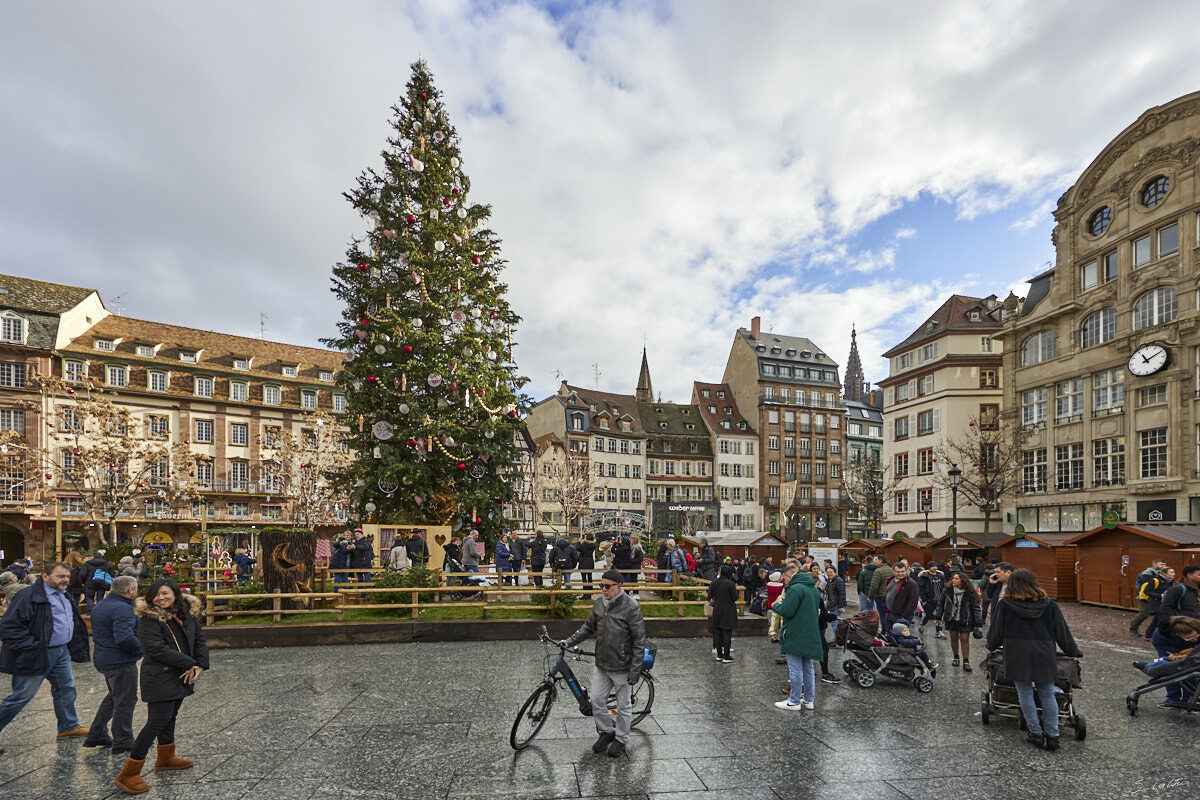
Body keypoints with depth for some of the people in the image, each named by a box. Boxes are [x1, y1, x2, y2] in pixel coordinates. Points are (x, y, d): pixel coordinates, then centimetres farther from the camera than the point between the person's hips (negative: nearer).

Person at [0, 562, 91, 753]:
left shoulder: (64, 596, 11)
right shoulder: (29, 596, -19)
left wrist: (75, 646, 16)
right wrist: (31, 648, -23)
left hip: (62, 651, 9)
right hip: (39, 655, -9)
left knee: (66, 687, 15)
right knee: (22, 696, 0)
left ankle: (69, 726, 28)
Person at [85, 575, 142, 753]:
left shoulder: (100, 605, 11)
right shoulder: (122, 609, -23)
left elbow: (97, 633, 22)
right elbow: (124, 637, -31)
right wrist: (141, 648, -18)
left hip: (103, 658, 10)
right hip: (121, 661, -10)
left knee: (114, 696, 25)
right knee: (126, 700, 1)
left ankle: (96, 735, 31)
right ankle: (123, 742, 10)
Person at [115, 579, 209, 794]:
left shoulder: (188, 614, 6)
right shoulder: (149, 619, -14)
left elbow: (199, 640, 10)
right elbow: (158, 649, -21)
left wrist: (200, 665, -6)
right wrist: (190, 664, -19)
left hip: (182, 677, 7)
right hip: (159, 678, -7)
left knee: (170, 716, 21)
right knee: (157, 721, -9)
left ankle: (165, 758, 39)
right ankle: (128, 774, 0)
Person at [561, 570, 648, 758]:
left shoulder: (631, 607, -17)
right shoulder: (599, 602, 1)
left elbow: (639, 640, -14)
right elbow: (588, 626, 15)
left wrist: (635, 669, -15)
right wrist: (570, 641, 5)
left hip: (622, 667, -6)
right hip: (601, 665, 6)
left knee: (623, 705, 10)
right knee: (596, 700, 9)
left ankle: (621, 739, 30)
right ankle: (607, 732, 32)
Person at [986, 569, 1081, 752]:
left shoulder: (1004, 605, -4)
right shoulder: (1049, 605, 3)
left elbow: (996, 631, 2)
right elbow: (1062, 632, 9)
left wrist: (992, 646, 22)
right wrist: (1074, 652, 24)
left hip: (1018, 657, -3)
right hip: (1044, 656, 3)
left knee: (1025, 694, 8)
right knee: (1047, 694, 12)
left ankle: (1036, 733, 12)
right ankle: (1052, 736, 14)